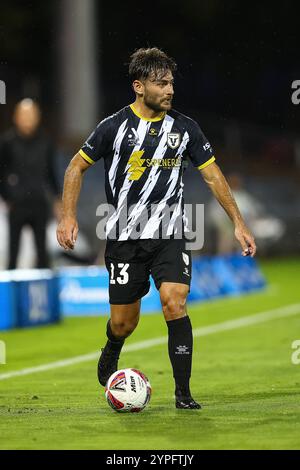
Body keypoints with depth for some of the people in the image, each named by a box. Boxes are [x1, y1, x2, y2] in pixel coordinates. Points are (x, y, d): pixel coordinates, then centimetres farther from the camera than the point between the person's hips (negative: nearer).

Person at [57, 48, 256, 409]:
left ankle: (183, 393, -12)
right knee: (124, 322, 4)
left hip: (169, 234, 1)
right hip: (124, 235, -1)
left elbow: (212, 175, 9)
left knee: (175, 303, -19)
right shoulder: (115, 127, -4)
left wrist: (238, 223, 5)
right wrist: (68, 216, -5)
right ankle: (111, 352, 42)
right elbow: (77, 167, 6)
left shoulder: (184, 128, 2)